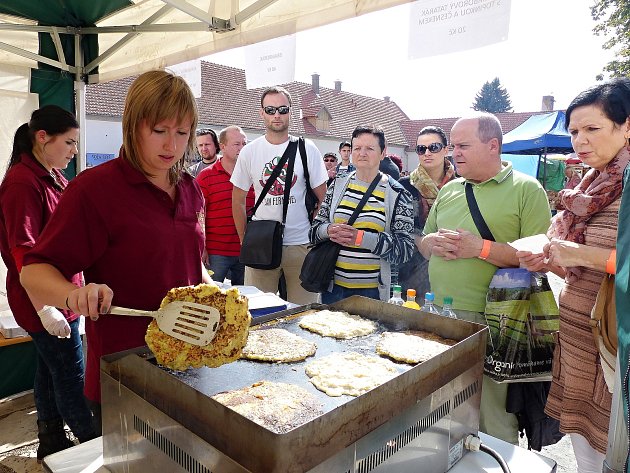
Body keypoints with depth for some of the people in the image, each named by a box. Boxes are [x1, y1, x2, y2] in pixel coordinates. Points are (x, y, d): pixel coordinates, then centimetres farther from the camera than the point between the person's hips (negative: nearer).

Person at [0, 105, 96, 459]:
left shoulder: (54, 177, 11)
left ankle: (52, 443, 34)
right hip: (45, 299, -9)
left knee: (51, 369, 19)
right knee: (72, 376, 2)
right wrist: (45, 309, -24)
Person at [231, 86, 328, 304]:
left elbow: (323, 198, 5)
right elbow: (238, 200, 9)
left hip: (301, 245, -1)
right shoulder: (249, 151, 3)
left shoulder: (307, 149, 0)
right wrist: (245, 241, 7)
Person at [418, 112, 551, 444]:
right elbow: (422, 240, 20)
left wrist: (480, 248, -18)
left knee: (493, 420, 6)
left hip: (491, 321, -5)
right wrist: (433, 243, -2)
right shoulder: (449, 190, 14)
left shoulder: (526, 189, -3)